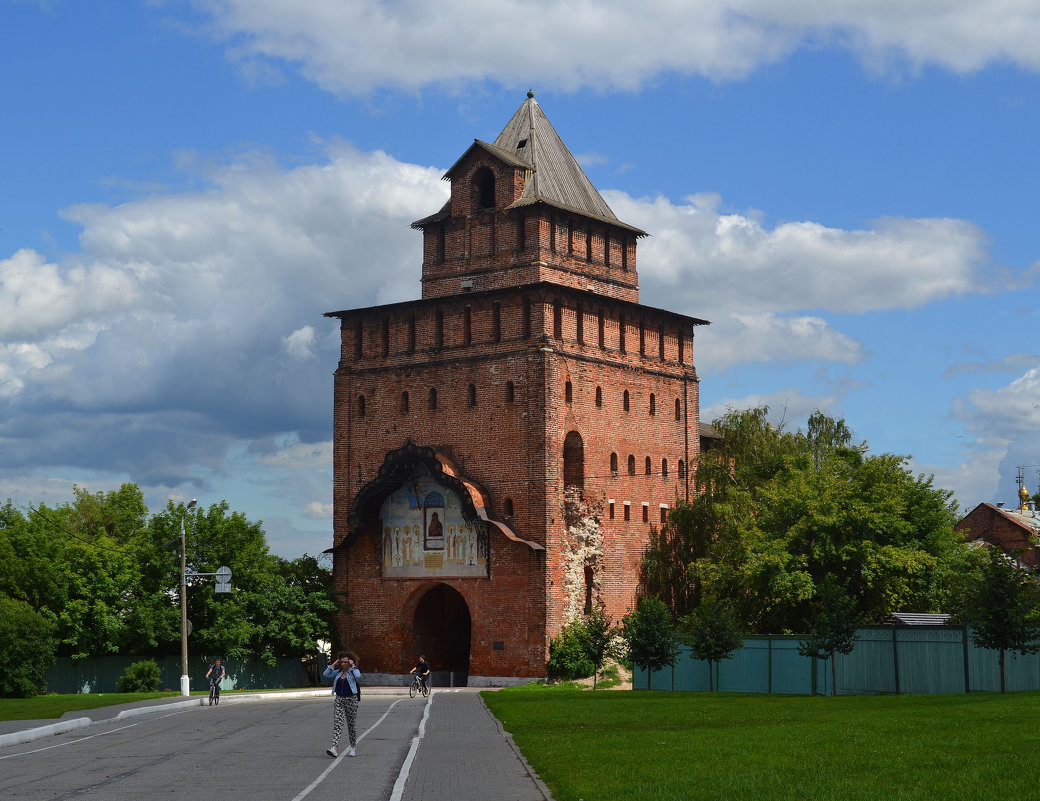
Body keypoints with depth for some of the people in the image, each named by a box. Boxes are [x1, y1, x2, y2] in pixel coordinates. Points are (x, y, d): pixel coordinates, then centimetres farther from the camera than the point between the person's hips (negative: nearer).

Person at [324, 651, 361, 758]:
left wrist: (353, 666, -15)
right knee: (337, 723, -10)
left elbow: (358, 677, -25)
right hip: (339, 700, 4)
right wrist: (334, 664, 2)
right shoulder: (338, 672, 11)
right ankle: (335, 748, -21)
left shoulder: (353, 671, -3)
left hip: (351, 700, -4)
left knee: (352, 724, 7)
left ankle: (353, 747, 23)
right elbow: (326, 674, 4)